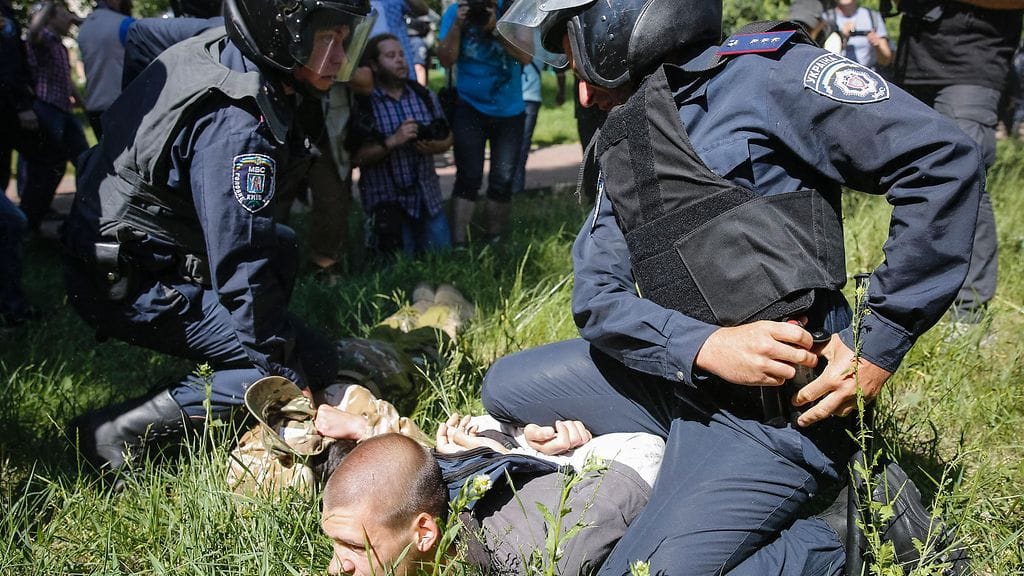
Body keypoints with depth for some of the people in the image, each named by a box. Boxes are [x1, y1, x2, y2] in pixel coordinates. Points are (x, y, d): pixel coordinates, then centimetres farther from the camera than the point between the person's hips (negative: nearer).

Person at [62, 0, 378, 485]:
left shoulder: (213, 47, 0)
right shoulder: (237, 123, -29)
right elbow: (242, 264, -30)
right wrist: (289, 385, -23)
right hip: (131, 288, -10)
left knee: (280, 246, 29)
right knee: (311, 364, -12)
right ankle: (120, 430, -13)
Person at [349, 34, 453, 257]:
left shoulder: (425, 96, 7)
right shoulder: (363, 104, -9)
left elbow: (447, 137, 11)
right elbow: (356, 156, -13)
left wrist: (434, 146, -10)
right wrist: (392, 141, -23)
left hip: (427, 198, 5)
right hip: (387, 203, -5)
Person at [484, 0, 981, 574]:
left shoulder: (758, 69, -9)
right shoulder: (619, 151, 15)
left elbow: (944, 162, -18)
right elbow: (597, 297, 4)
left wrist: (878, 347, -18)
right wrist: (703, 346, -17)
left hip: (773, 411, -8)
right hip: (683, 376, 9)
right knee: (508, 386, 11)